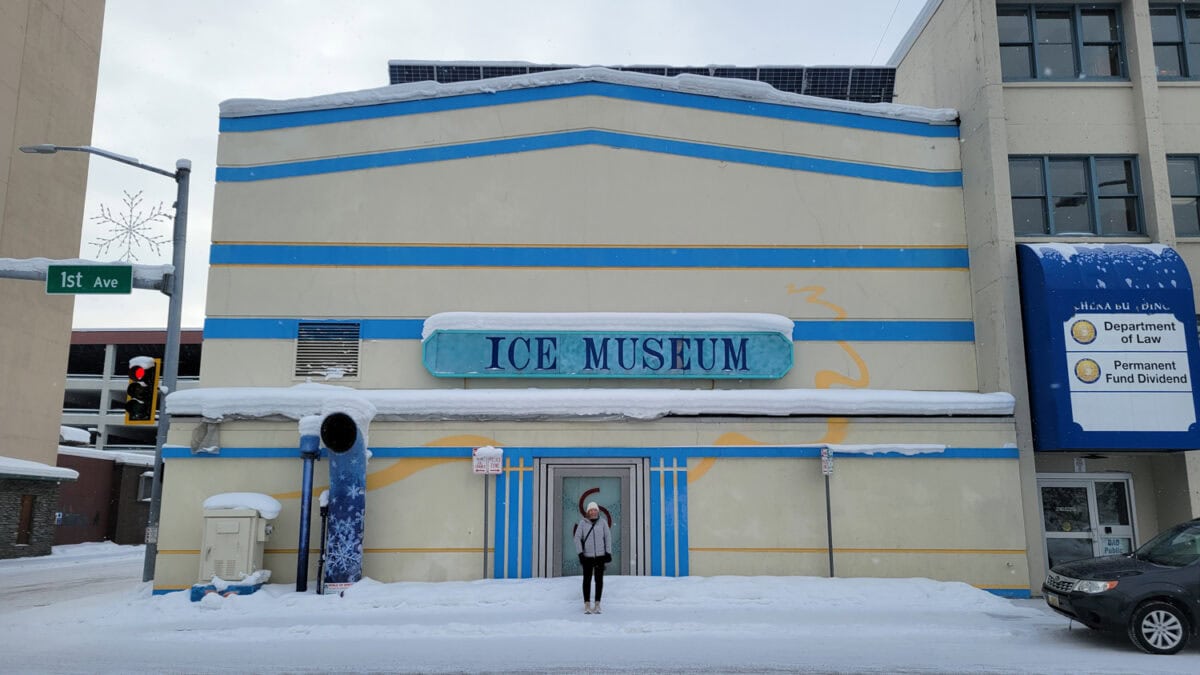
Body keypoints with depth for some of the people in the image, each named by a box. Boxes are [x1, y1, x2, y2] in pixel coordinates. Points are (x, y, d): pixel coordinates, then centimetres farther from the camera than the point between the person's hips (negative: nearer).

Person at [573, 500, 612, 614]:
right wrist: (580, 553, -10)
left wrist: (608, 552, -3)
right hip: (587, 556, -1)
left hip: (600, 555, 1)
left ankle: (597, 604, 12)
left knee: (599, 579, 2)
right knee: (587, 579, 1)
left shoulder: (602, 522, -1)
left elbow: (608, 537, 3)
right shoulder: (582, 522, -3)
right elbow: (577, 538, -3)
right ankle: (587, 605, 8)